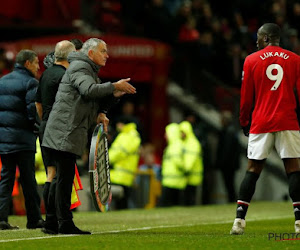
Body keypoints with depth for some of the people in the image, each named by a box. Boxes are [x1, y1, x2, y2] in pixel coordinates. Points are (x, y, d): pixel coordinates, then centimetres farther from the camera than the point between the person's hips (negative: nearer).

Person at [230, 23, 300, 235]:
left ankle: (240, 220, -1)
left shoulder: (251, 61, 5)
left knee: (253, 169, 4)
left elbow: (246, 97, 7)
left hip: (260, 122, 0)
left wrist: (244, 122, 18)